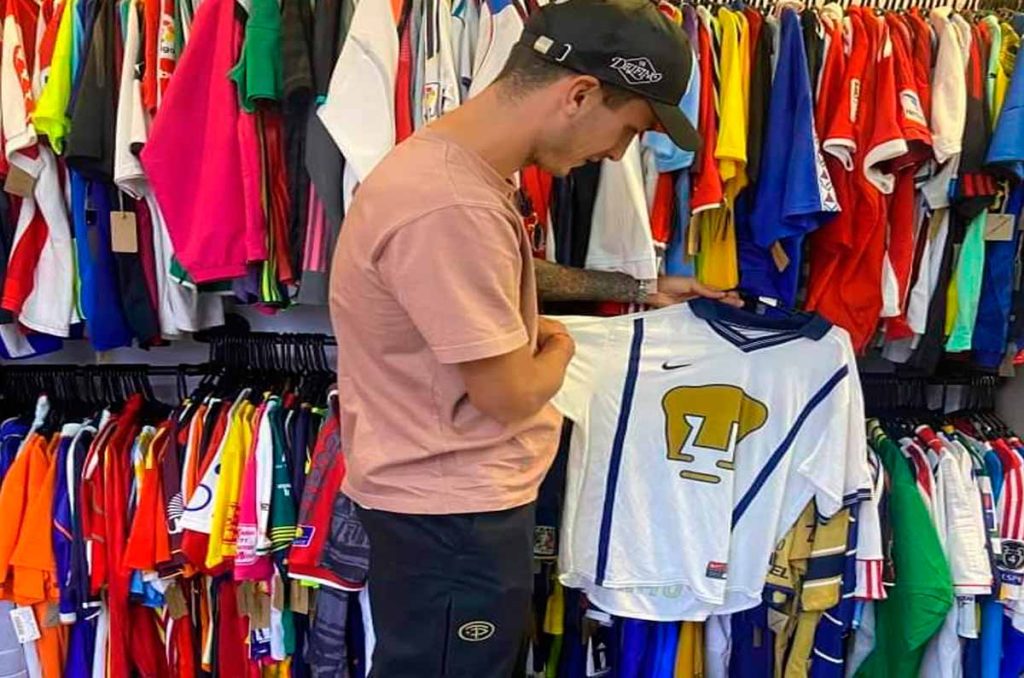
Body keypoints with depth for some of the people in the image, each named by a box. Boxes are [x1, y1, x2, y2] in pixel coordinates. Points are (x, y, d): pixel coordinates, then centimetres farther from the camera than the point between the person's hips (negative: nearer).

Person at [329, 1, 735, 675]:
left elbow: (505, 275, 20)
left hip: (453, 496, 10)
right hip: (453, 513, -10)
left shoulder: (453, 163, 3)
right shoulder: (450, 208, -32)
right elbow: (509, 395, -25)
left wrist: (639, 287, 19)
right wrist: (561, 344, -3)